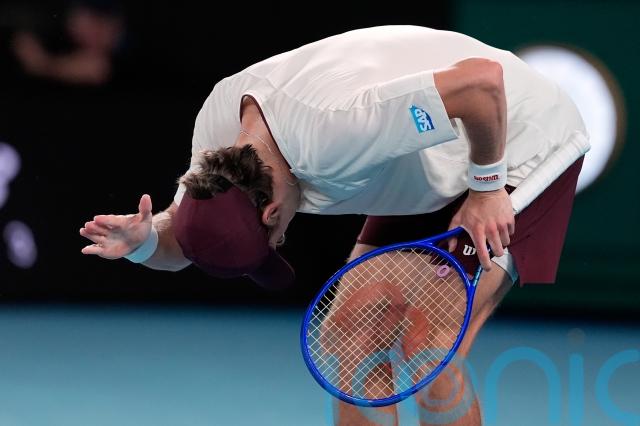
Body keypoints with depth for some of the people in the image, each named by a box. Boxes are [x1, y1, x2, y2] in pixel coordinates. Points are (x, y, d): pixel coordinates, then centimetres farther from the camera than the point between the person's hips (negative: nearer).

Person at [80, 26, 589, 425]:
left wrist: (486, 186, -28)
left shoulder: (330, 128, -41)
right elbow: (180, 244, -5)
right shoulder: (218, 126, -16)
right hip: (429, 171, 8)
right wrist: (144, 240, -28)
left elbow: (484, 78, -42)